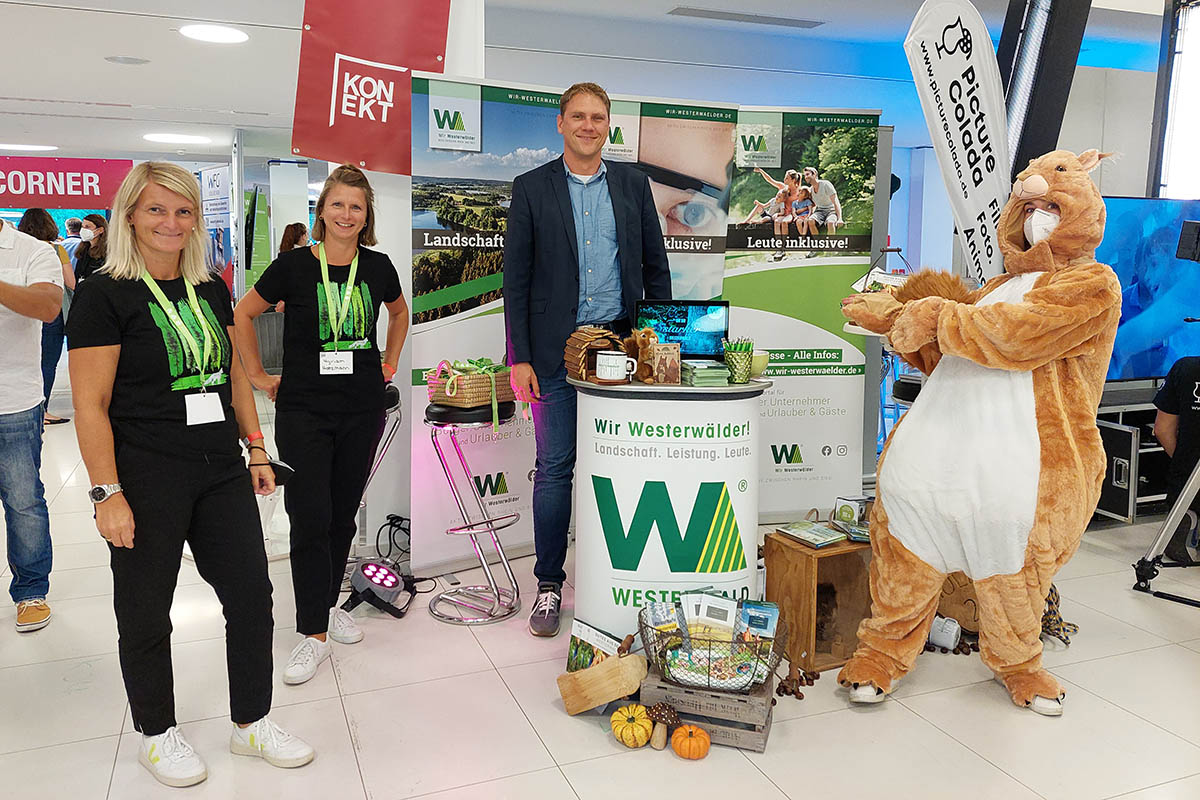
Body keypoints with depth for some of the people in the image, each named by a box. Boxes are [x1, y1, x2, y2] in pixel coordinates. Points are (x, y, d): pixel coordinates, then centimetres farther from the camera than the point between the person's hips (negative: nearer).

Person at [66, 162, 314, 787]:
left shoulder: (211, 290, 10)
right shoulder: (105, 294, -8)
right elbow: (90, 403, -11)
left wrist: (256, 450, 13)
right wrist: (106, 492, -15)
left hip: (221, 471, 6)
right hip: (146, 477, -5)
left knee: (251, 594, 8)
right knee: (145, 612, 9)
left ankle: (252, 723, 26)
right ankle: (156, 735, 30)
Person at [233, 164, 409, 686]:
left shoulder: (378, 267, 3)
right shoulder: (295, 265, -5)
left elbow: (399, 312, 24)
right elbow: (243, 315, 6)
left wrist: (390, 362, 16)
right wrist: (259, 376, 3)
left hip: (363, 408, 3)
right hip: (304, 411, -3)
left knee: (343, 515, 12)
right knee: (309, 520, -5)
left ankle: (328, 603, 31)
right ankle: (315, 631, 5)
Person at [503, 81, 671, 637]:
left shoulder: (633, 184, 11)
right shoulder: (532, 188, 4)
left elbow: (656, 267, 12)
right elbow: (516, 279, 1)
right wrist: (520, 357, -6)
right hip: (557, 349, -2)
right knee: (554, 467, 2)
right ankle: (549, 586, 14)